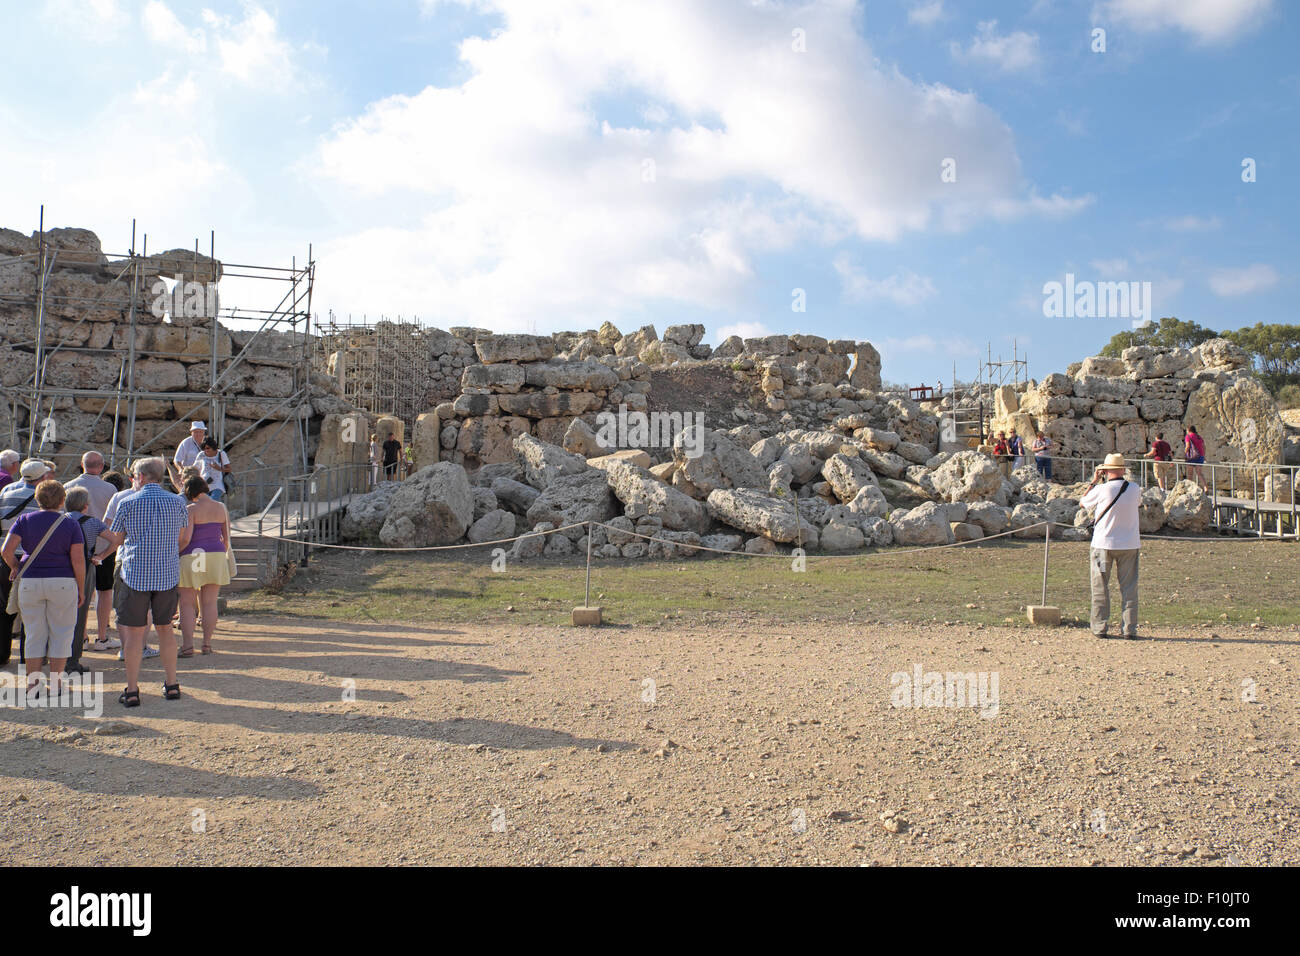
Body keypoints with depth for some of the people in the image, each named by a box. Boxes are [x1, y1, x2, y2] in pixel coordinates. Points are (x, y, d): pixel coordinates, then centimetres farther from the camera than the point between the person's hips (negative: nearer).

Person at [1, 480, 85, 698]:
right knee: (61, 633, 7)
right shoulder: (70, 524, -3)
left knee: (34, 633, 12)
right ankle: (55, 683, 8)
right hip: (62, 582, -2)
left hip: (30, 581, 2)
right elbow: (78, 560, -8)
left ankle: (32, 682, 14)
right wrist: (81, 589, 0)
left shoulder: (24, 520, 2)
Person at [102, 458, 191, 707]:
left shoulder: (127, 503, -4)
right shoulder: (176, 503, 4)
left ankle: (132, 691, 5)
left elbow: (117, 539, 6)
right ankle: (171, 685, 18)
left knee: (134, 632, 3)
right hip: (167, 574, 3)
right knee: (165, 628, 14)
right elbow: (183, 539, 14)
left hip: (135, 574, -3)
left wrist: (101, 532, 29)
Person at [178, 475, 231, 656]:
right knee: (210, 602, 7)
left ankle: (187, 646, 0)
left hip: (192, 557, -4)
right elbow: (227, 537, 11)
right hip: (216, 556, 5)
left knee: (187, 604, 3)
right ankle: (207, 644, 9)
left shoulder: (190, 509, -10)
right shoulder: (221, 508, 6)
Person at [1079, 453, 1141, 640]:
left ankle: (1100, 627, 8)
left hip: (1103, 544, -2)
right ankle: (1130, 629, 6)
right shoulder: (1135, 489, -3)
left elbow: (1082, 503, 4)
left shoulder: (1102, 489, -13)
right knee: (1129, 588, 8)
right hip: (1129, 544, 2)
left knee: (1100, 588, 7)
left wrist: (1094, 482, 10)